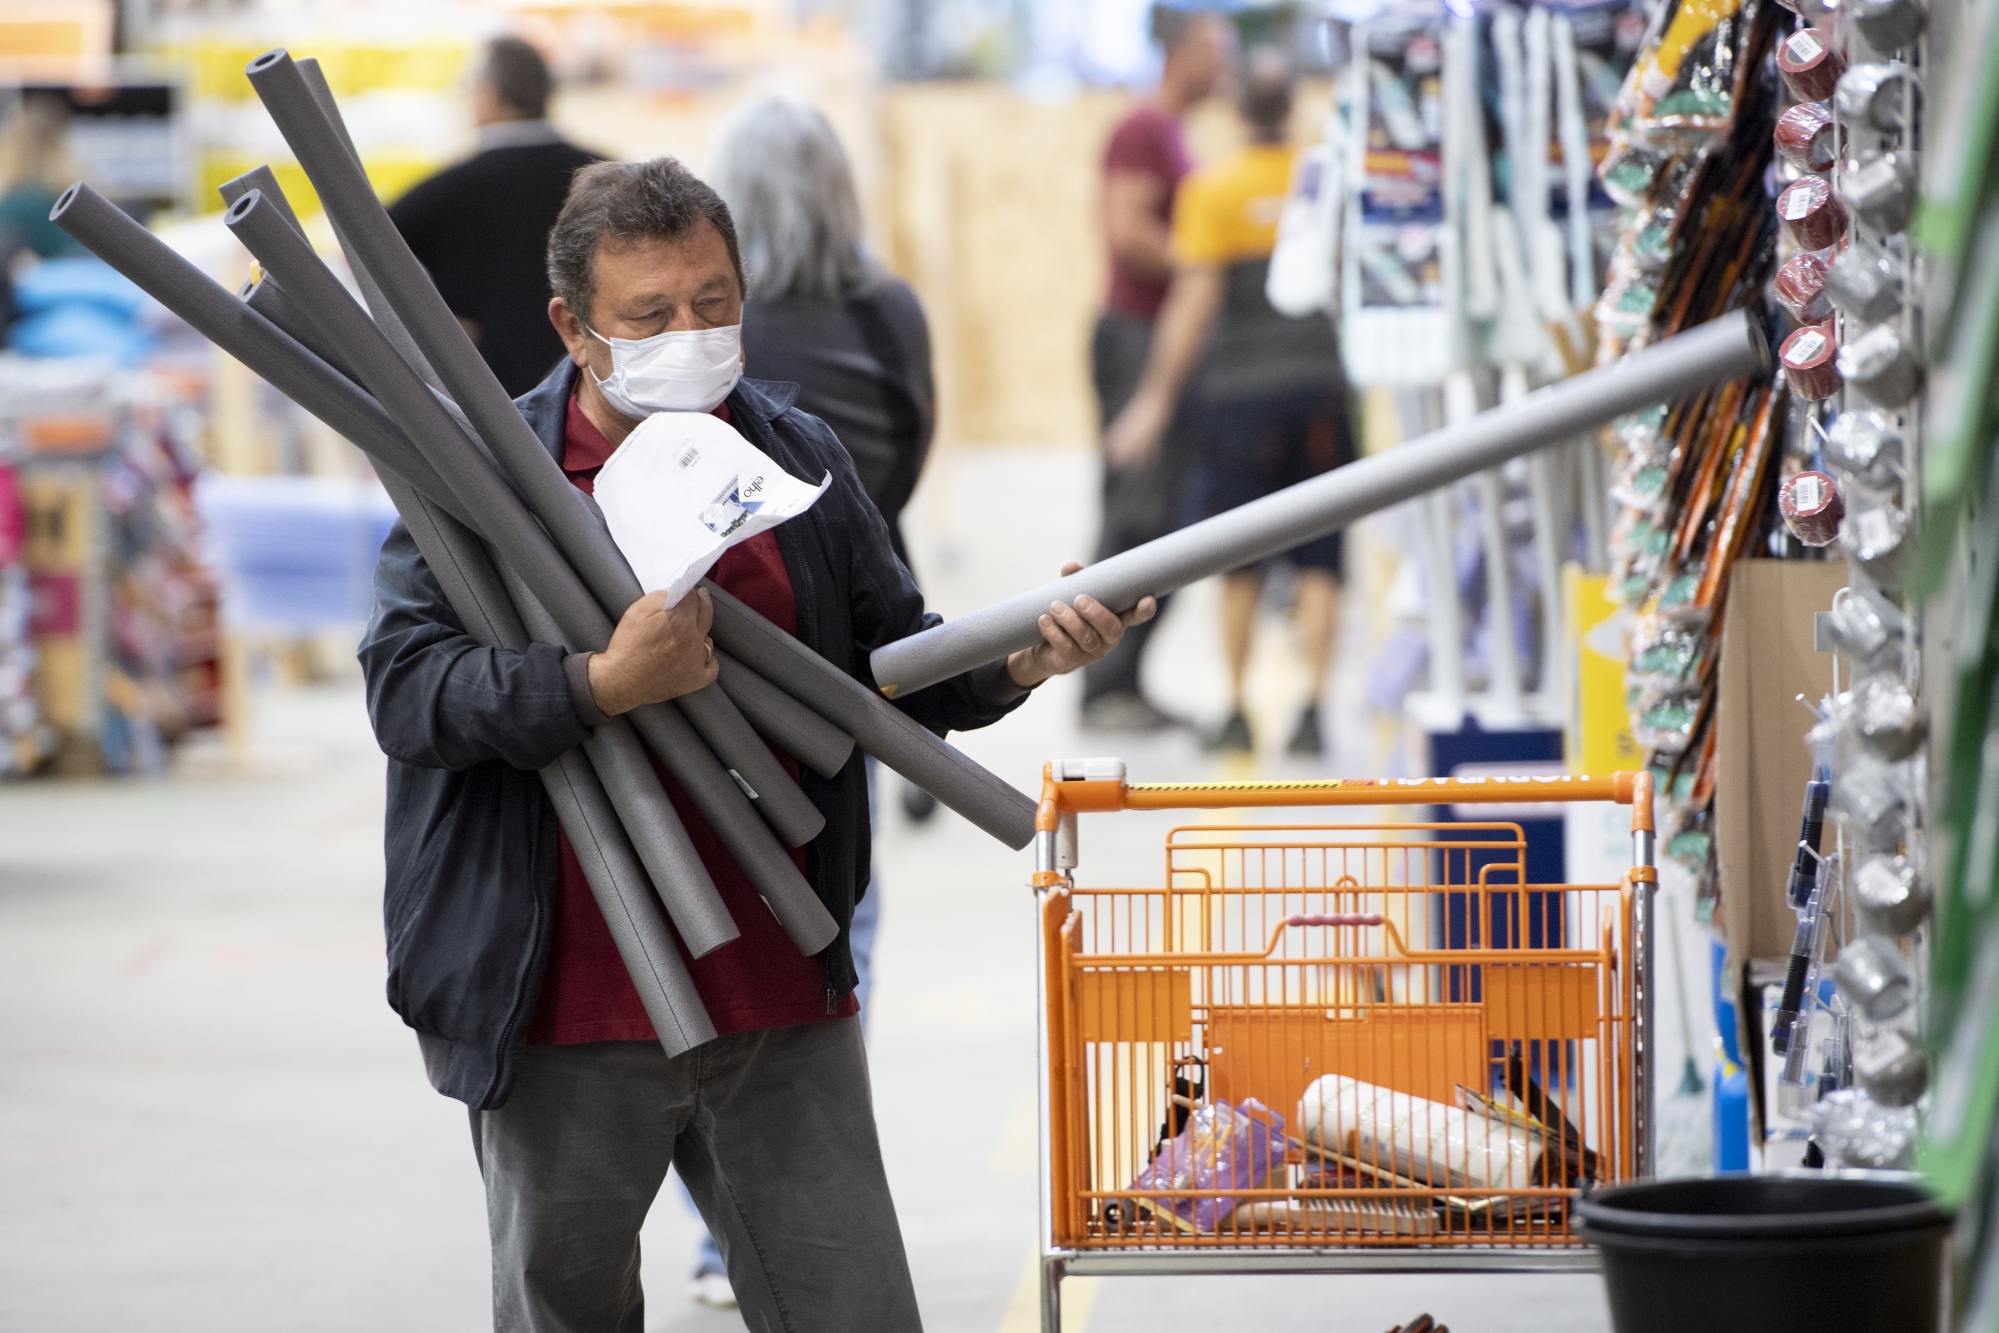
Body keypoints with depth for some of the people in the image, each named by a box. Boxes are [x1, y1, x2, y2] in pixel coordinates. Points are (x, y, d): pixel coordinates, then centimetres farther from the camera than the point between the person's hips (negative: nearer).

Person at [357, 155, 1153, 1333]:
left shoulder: (801, 458, 8)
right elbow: (406, 690, -15)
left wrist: (1017, 662, -6)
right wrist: (605, 683, -28)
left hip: (784, 1012, 2)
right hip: (569, 1017, -2)